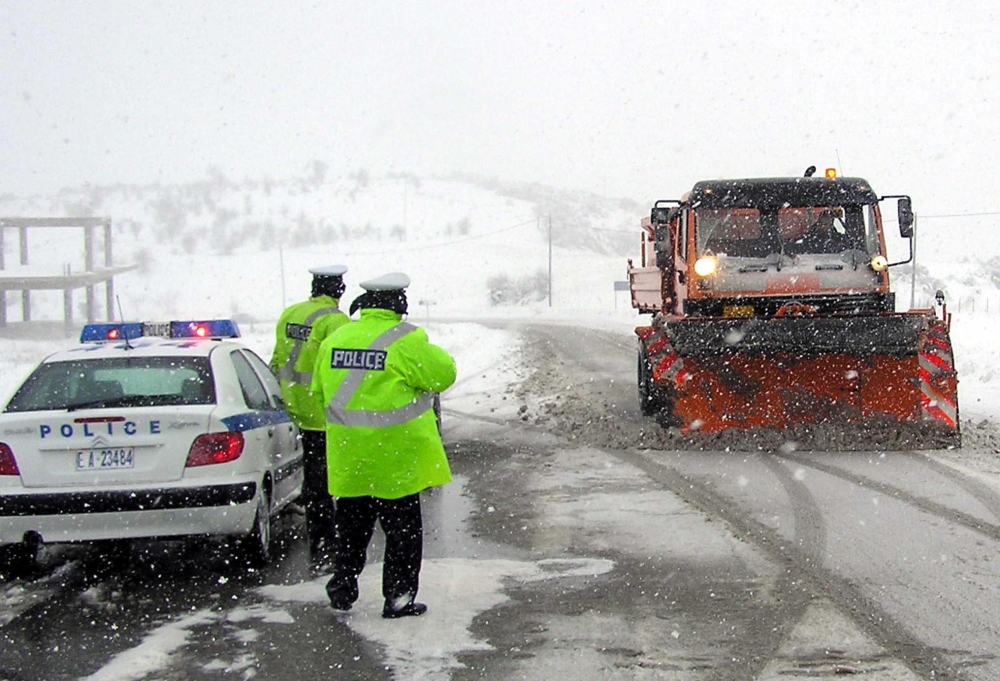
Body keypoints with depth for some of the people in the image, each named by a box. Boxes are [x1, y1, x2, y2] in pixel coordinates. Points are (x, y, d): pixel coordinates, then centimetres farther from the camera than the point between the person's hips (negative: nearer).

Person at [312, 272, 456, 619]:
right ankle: (398, 597, 6)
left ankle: (343, 586, 20)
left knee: (352, 525, 18)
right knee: (403, 527, 5)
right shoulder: (405, 341, -15)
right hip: (395, 457, -5)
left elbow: (320, 389, 12)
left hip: (348, 456, 5)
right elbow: (443, 373, -10)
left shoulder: (334, 339, 5)